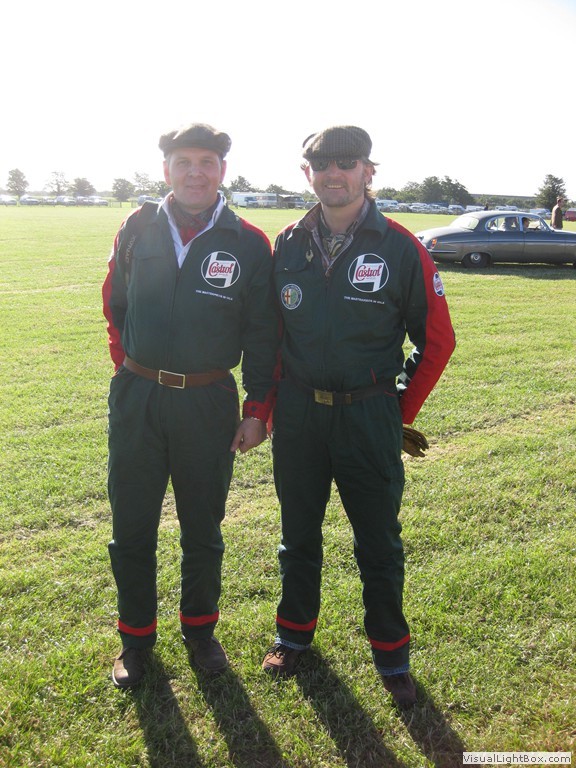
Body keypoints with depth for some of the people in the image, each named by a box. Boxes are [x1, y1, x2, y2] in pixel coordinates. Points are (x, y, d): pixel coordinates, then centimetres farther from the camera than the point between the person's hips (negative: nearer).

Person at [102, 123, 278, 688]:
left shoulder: (249, 244, -3)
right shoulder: (136, 231, 2)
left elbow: (262, 334, 0)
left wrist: (257, 408, -2)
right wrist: (130, 367, 10)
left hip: (208, 403, -1)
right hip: (135, 398, 2)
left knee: (203, 528, 13)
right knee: (131, 527, 10)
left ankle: (199, 627, 35)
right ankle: (136, 636, 30)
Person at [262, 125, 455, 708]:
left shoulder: (400, 249, -8)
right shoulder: (289, 245, 3)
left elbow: (437, 340, -1)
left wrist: (401, 413, 0)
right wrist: (273, 401, 10)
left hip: (368, 415, -3)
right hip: (297, 413, 3)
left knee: (379, 542, 8)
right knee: (298, 533, 17)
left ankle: (391, 653, 28)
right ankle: (295, 631, 38)